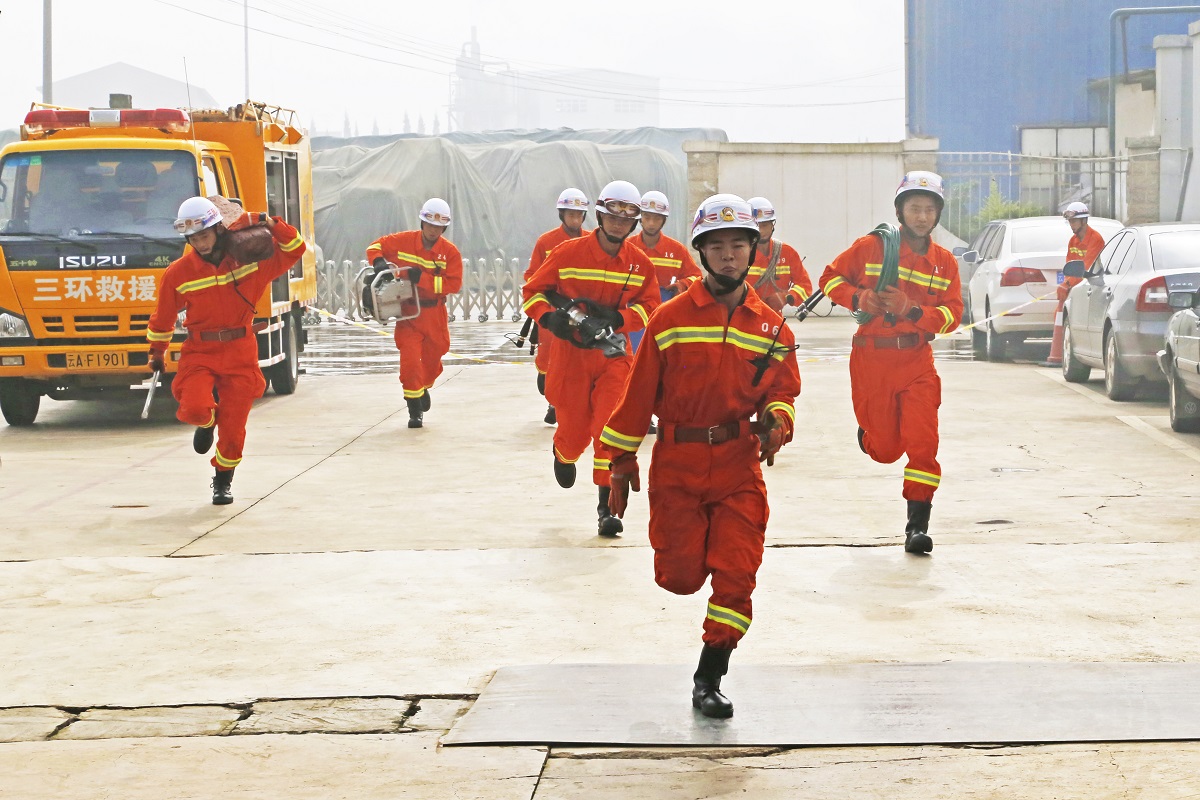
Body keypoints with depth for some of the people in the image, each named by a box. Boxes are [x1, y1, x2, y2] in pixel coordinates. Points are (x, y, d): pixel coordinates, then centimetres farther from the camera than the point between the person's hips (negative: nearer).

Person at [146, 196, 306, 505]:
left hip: (240, 353, 1)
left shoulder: (250, 259, -3)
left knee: (233, 428, 2)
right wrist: (157, 352, 15)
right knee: (193, 408, -24)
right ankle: (208, 421, 15)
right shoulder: (178, 273, -4)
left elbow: (294, 249, 4)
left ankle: (223, 480, 27)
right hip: (199, 352, 0)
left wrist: (272, 225, -11)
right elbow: (163, 317, 8)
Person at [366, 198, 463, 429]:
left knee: (432, 358, 17)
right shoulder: (403, 241, -8)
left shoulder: (450, 252, -9)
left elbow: (454, 284, -17)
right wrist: (378, 262, -18)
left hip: (435, 313, 2)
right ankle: (415, 410, -2)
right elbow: (376, 246, 4)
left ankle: (423, 388, 50)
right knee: (410, 359, -12)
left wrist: (422, 278, -26)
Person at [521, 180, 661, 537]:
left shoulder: (640, 264, 1)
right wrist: (549, 316, -18)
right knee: (575, 430, 6)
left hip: (614, 354, 1)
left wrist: (617, 317, -15)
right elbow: (533, 290, 2)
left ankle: (606, 506, -6)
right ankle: (563, 454, 45)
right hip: (572, 353, -1)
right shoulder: (568, 253, -5)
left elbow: (649, 306, 3)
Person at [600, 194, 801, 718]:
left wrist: (777, 424, -11)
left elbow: (783, 390, 13)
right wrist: (622, 462, 4)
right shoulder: (670, 319, -1)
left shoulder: (771, 328, 5)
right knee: (680, 578, -1)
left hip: (739, 467, 1)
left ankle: (709, 679, 8)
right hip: (676, 465, -1)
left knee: (735, 577, -6)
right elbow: (638, 393, 3)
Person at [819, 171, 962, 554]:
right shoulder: (871, 247, -1)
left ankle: (918, 524, -7)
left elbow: (952, 314, -1)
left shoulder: (944, 262, 6)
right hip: (871, 359, -1)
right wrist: (857, 298, -12)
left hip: (917, 360, 1)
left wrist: (911, 310, -17)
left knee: (923, 442, -12)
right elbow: (831, 278, 7)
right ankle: (867, 433, 42)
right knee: (885, 448, 5)